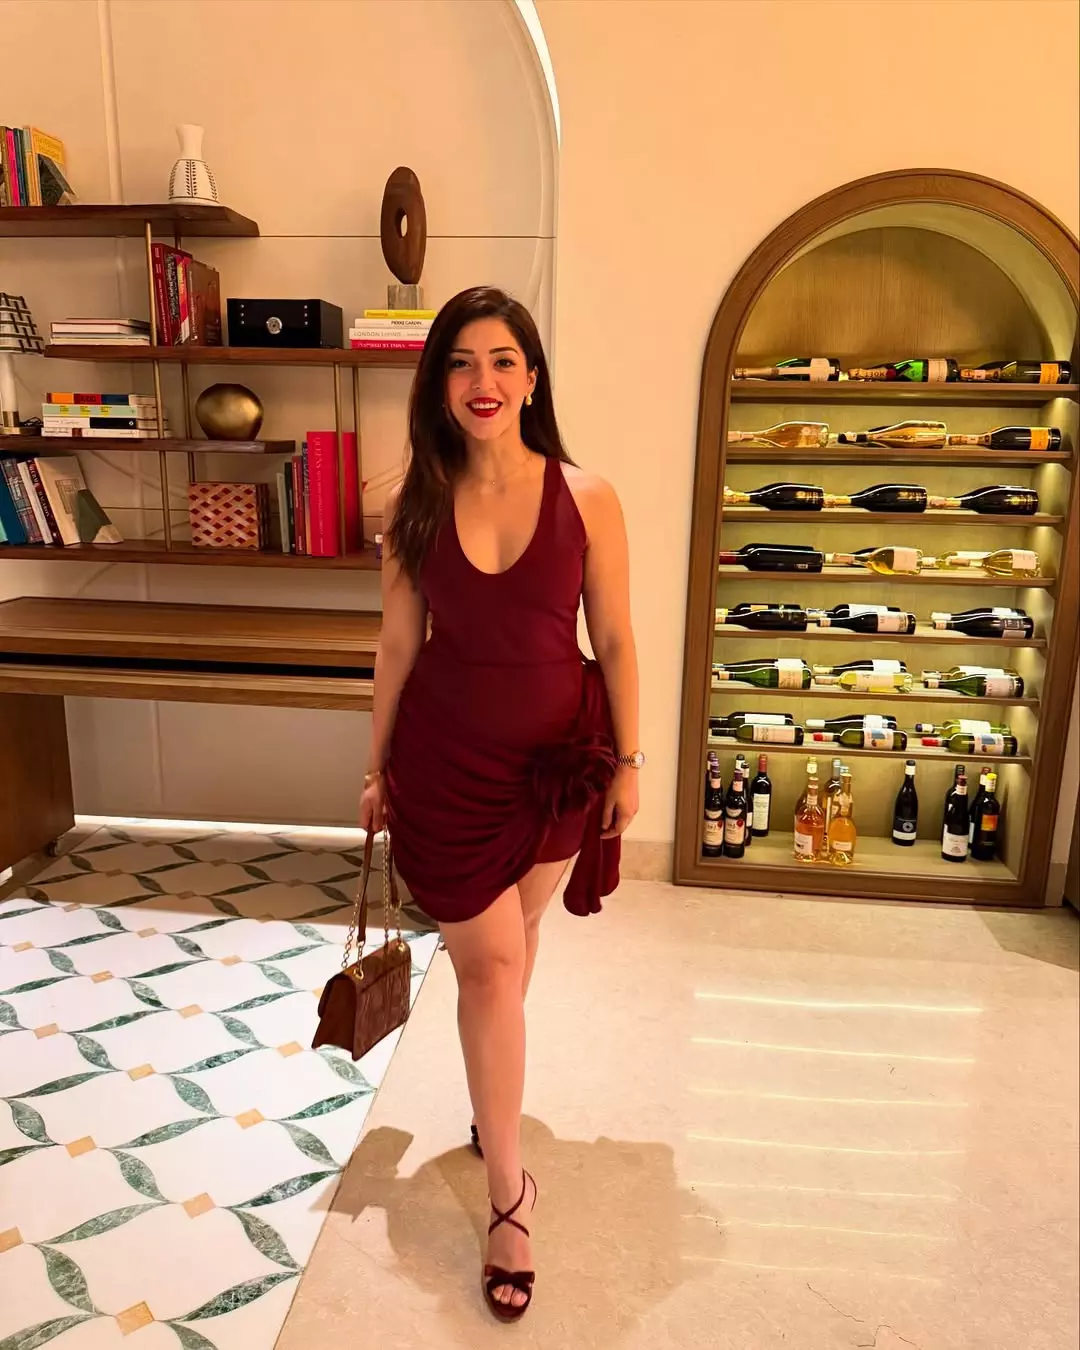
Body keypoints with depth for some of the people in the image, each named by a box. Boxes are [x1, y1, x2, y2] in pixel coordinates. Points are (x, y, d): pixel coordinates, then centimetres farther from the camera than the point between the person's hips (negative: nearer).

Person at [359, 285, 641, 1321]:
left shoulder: (585, 499, -9)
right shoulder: (413, 507, -5)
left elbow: (613, 640, -3)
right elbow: (399, 644, 2)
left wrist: (626, 761, -1)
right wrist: (377, 768, 7)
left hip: (558, 752, 1)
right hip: (449, 757, 0)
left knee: (513, 937, 19)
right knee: (487, 960, 1)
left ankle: (492, 1096, 49)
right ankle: (509, 1190, 19)